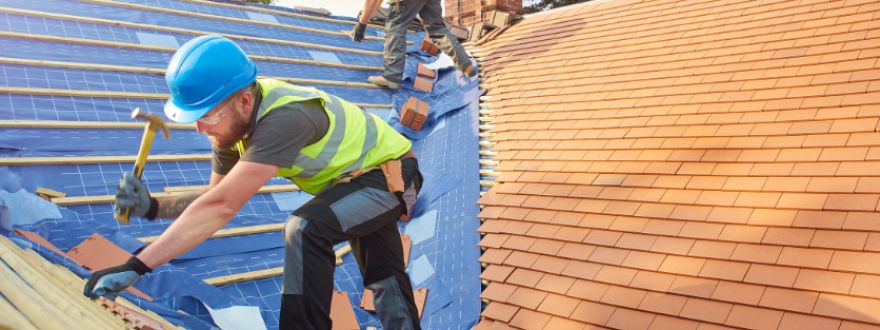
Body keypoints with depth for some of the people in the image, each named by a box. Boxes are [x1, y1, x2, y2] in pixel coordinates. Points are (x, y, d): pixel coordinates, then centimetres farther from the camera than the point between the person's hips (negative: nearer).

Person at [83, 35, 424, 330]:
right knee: (385, 283, 22)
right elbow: (218, 198, -4)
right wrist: (152, 206, -20)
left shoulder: (285, 119, -39)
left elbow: (222, 207, -43)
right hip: (361, 175, 9)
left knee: (304, 229, -31)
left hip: (392, 173, -9)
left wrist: (136, 266, -40)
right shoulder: (233, 119, -12)